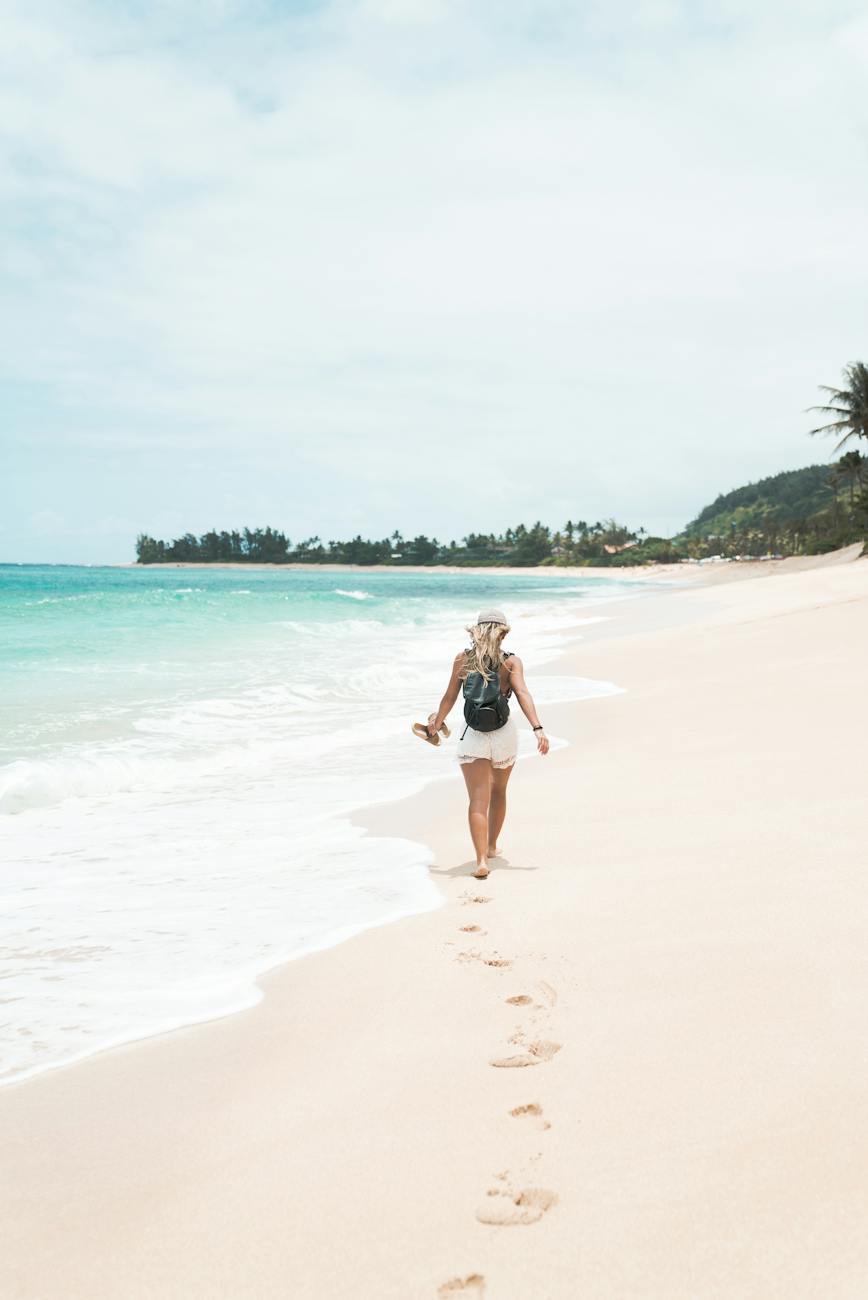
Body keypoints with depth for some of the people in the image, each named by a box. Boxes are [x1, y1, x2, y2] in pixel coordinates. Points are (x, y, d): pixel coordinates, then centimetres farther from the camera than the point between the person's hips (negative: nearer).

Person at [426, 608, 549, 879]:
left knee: (478, 800, -4)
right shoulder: (511, 661, -2)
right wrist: (538, 728, -22)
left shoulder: (463, 658, 0)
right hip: (504, 733, 1)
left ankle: (482, 860, -19)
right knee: (498, 792, 24)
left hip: (473, 735, -1)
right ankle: (491, 846, 39)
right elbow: (523, 694, -16)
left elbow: (449, 697, 2)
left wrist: (437, 722, 19)